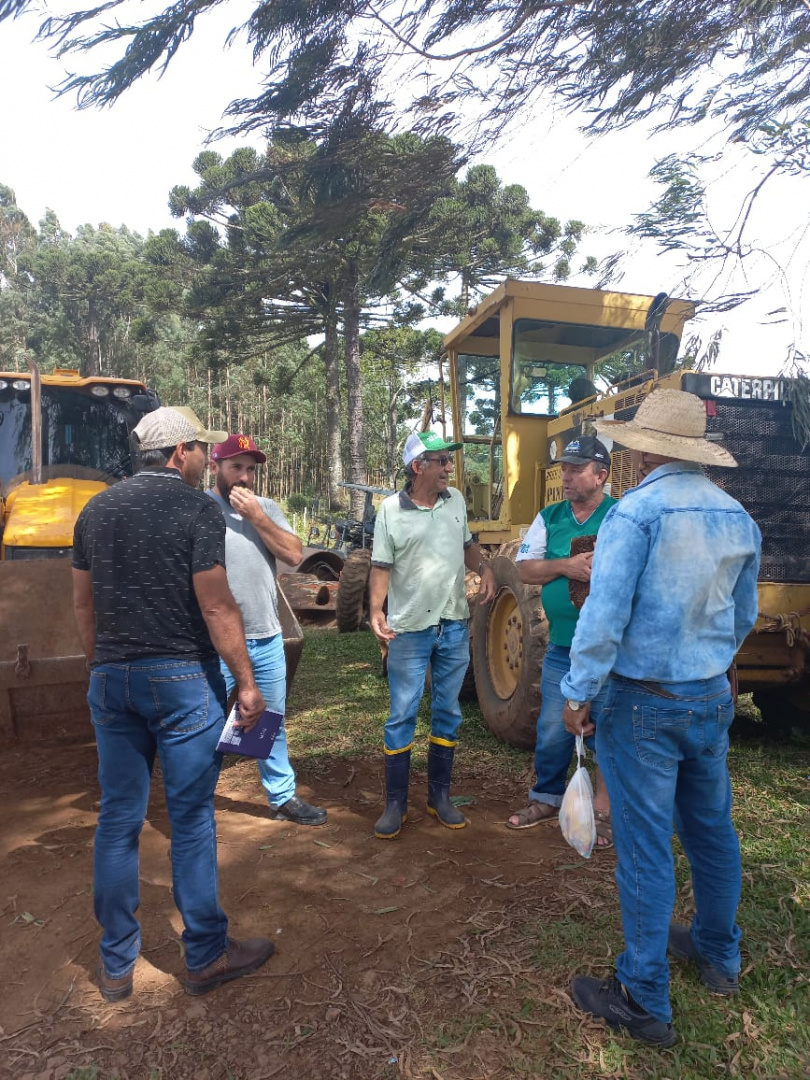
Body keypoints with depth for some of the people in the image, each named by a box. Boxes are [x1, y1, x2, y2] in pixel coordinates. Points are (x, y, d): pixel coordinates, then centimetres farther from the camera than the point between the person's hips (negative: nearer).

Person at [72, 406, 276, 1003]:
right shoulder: (197, 509, -11)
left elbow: (84, 604, 13)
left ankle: (117, 965, 26)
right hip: (182, 681, -6)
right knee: (192, 820, 7)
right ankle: (206, 955, 22)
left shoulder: (96, 510, 9)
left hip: (111, 681, 6)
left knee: (118, 819, 14)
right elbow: (216, 607, -15)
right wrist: (248, 683, -9)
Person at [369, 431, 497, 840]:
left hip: (454, 626, 5)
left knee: (447, 713, 13)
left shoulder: (456, 501, 4)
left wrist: (484, 568, -3)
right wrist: (375, 610, -22)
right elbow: (381, 568, -7)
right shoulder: (391, 510, -9)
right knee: (402, 717, 4)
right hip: (409, 629, -4)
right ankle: (395, 803, 18)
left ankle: (439, 796, 28)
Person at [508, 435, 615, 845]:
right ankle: (547, 798, 33)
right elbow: (525, 569, 1)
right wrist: (565, 566, -15)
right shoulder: (549, 517, 7)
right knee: (552, 731, 13)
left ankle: (601, 809, 27)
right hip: (561, 647, 4)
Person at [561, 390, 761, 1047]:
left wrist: (579, 691, -12)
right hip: (713, 698, 7)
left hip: (644, 703, -7)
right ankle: (718, 956, 43)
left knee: (645, 847, 4)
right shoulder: (739, 519, 5)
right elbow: (743, 617, 14)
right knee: (712, 829, 22)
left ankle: (645, 1002, 19)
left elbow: (606, 613, -22)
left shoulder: (638, 511, -17)